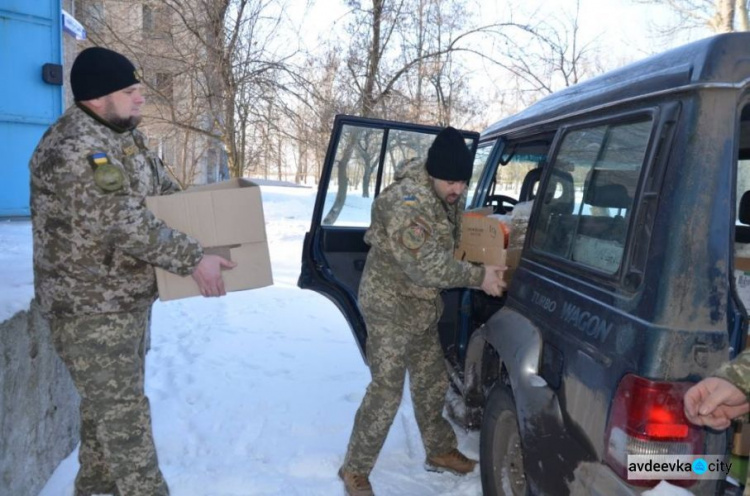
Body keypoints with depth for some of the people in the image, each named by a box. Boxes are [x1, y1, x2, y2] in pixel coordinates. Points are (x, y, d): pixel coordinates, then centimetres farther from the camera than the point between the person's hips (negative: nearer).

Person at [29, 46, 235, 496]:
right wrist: (192, 258, -24)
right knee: (123, 410, -2)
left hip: (132, 296, 9)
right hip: (89, 305, -9)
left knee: (109, 402, 21)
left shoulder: (127, 136, 8)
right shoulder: (72, 147, -23)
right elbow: (124, 225, -28)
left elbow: (166, 189, 19)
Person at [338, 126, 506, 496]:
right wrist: (478, 276, -26)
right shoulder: (405, 202, -27)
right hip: (390, 306, -8)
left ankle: (439, 451, 39)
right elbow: (425, 266, -31)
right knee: (387, 390, -4)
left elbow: (455, 243, 17)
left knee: (432, 382, 19)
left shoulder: (450, 197, 2)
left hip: (423, 306, 9)